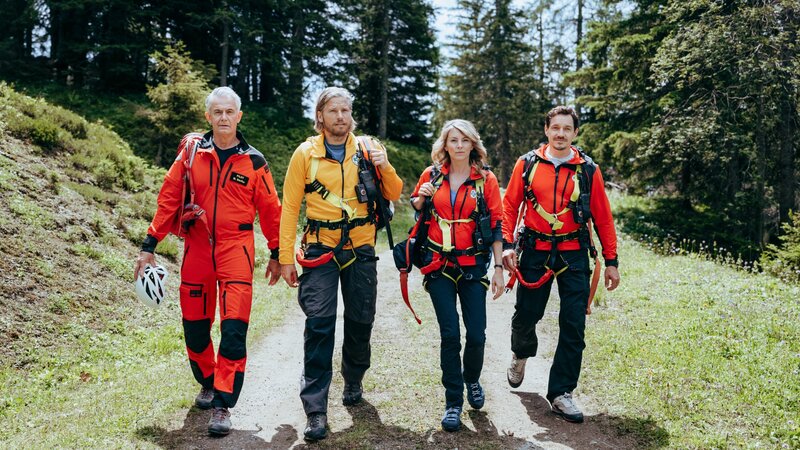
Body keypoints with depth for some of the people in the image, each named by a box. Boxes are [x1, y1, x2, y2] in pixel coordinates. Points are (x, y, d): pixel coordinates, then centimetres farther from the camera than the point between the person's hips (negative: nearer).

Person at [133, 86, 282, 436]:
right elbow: (168, 199, 3)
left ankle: (222, 405, 1)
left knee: (233, 328, -8)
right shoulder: (191, 152, 3)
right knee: (195, 324, 10)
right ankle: (208, 383, 35)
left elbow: (269, 210, 6)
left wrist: (276, 254, 9)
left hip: (236, 249, -2)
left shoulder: (253, 161, 1)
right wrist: (149, 246, 0)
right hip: (197, 247, 2)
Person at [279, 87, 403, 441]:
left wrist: (385, 167, -15)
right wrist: (286, 258, -4)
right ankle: (316, 409, -3)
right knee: (319, 325, -9)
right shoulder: (306, 153, -1)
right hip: (320, 249, -2)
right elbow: (290, 207, 0)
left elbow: (393, 195, 5)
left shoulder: (367, 149, 3)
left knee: (361, 321, 11)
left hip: (360, 250, 2)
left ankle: (353, 382, 38)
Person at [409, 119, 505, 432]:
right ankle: (453, 402, 13)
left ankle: (472, 380, 31)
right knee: (450, 334, -2)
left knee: (477, 334, -1)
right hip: (439, 265, 1)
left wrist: (499, 268, -4)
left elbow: (496, 225, -1)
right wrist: (421, 197, -7)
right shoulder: (432, 175, 2)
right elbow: (415, 209, 17)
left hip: (473, 266, 0)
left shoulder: (486, 179, -1)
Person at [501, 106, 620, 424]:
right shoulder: (527, 163, 2)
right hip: (535, 251, 0)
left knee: (573, 325, -1)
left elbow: (602, 216, 4)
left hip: (574, 255, 0)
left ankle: (561, 393, 11)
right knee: (525, 316, 9)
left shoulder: (588, 169, 1)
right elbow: (510, 205, 4)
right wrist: (506, 244, -7)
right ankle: (521, 354, 44)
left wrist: (611, 261, 3)